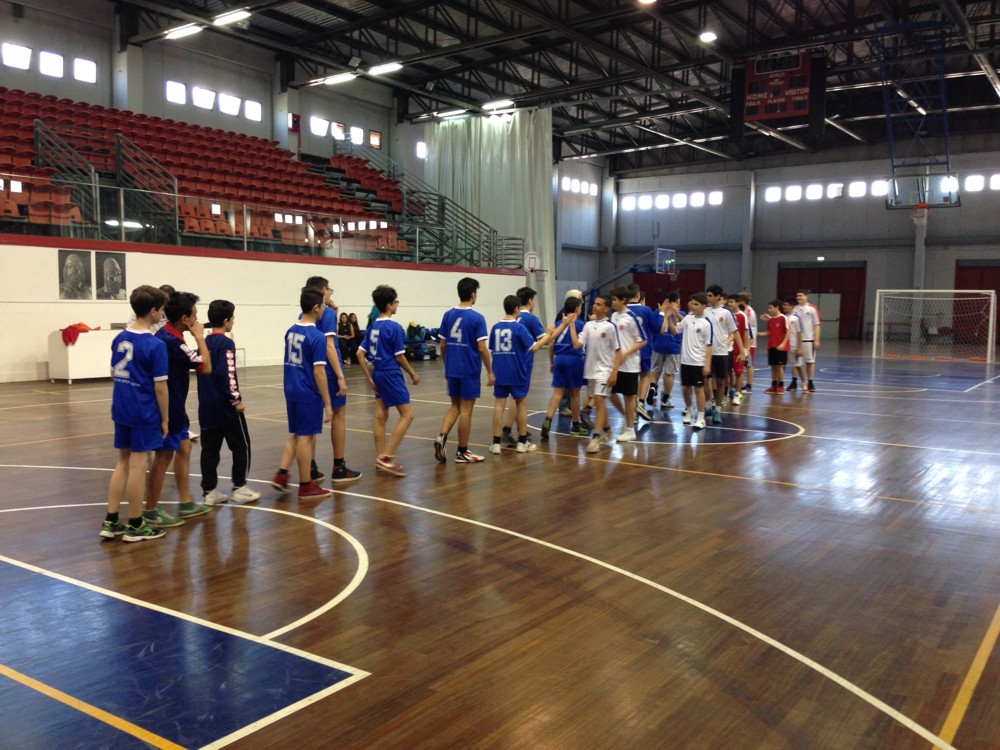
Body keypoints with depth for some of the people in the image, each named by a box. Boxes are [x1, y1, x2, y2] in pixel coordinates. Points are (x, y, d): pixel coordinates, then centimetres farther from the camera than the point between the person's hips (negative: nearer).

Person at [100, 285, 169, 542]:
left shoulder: (119, 339, 6)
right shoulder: (155, 345, -16)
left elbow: (114, 376, 13)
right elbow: (160, 386, -14)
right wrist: (165, 418, -5)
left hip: (121, 411, 7)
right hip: (145, 413, -7)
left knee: (123, 462, 15)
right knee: (138, 466, 1)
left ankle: (111, 521, 19)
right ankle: (135, 525, 11)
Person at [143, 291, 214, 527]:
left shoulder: (167, 336, 7)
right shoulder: (171, 341, -24)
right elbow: (206, 367, -21)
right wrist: (199, 337, -14)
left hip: (174, 407, 10)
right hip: (168, 408, -10)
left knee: (183, 448, 17)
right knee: (164, 456, -1)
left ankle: (186, 503, 26)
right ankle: (151, 511, 10)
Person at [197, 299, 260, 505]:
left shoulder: (205, 342, 11)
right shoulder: (226, 343, -13)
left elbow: (204, 369, 16)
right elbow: (227, 373, -21)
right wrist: (236, 399, -16)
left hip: (207, 405, 8)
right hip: (226, 406, -8)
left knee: (210, 448, 9)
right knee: (241, 446, 4)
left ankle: (209, 491, 10)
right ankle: (239, 488, 7)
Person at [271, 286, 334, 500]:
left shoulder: (291, 330, 7)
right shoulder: (317, 337, -16)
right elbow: (318, 372, -18)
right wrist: (327, 403, -13)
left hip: (291, 391, 7)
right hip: (309, 395, -7)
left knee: (295, 434, 19)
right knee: (306, 438, 1)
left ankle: (281, 474, 12)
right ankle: (306, 486, 11)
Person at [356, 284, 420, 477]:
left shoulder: (372, 327, 8)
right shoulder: (395, 327, -13)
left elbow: (360, 354, 7)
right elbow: (400, 357, -11)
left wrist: (369, 378, 10)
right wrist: (413, 374, 2)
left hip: (378, 374, 8)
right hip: (391, 375, -8)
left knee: (380, 416, 11)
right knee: (407, 414, -2)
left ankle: (381, 458, 14)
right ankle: (386, 457, -9)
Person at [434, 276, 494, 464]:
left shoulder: (448, 315, 4)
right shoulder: (477, 318, -12)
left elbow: (442, 345, 8)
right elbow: (482, 348, -14)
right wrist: (490, 371, -5)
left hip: (452, 369, 5)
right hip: (469, 370, -5)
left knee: (455, 406, 18)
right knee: (466, 410, 3)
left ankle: (441, 436, -4)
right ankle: (462, 452, 11)